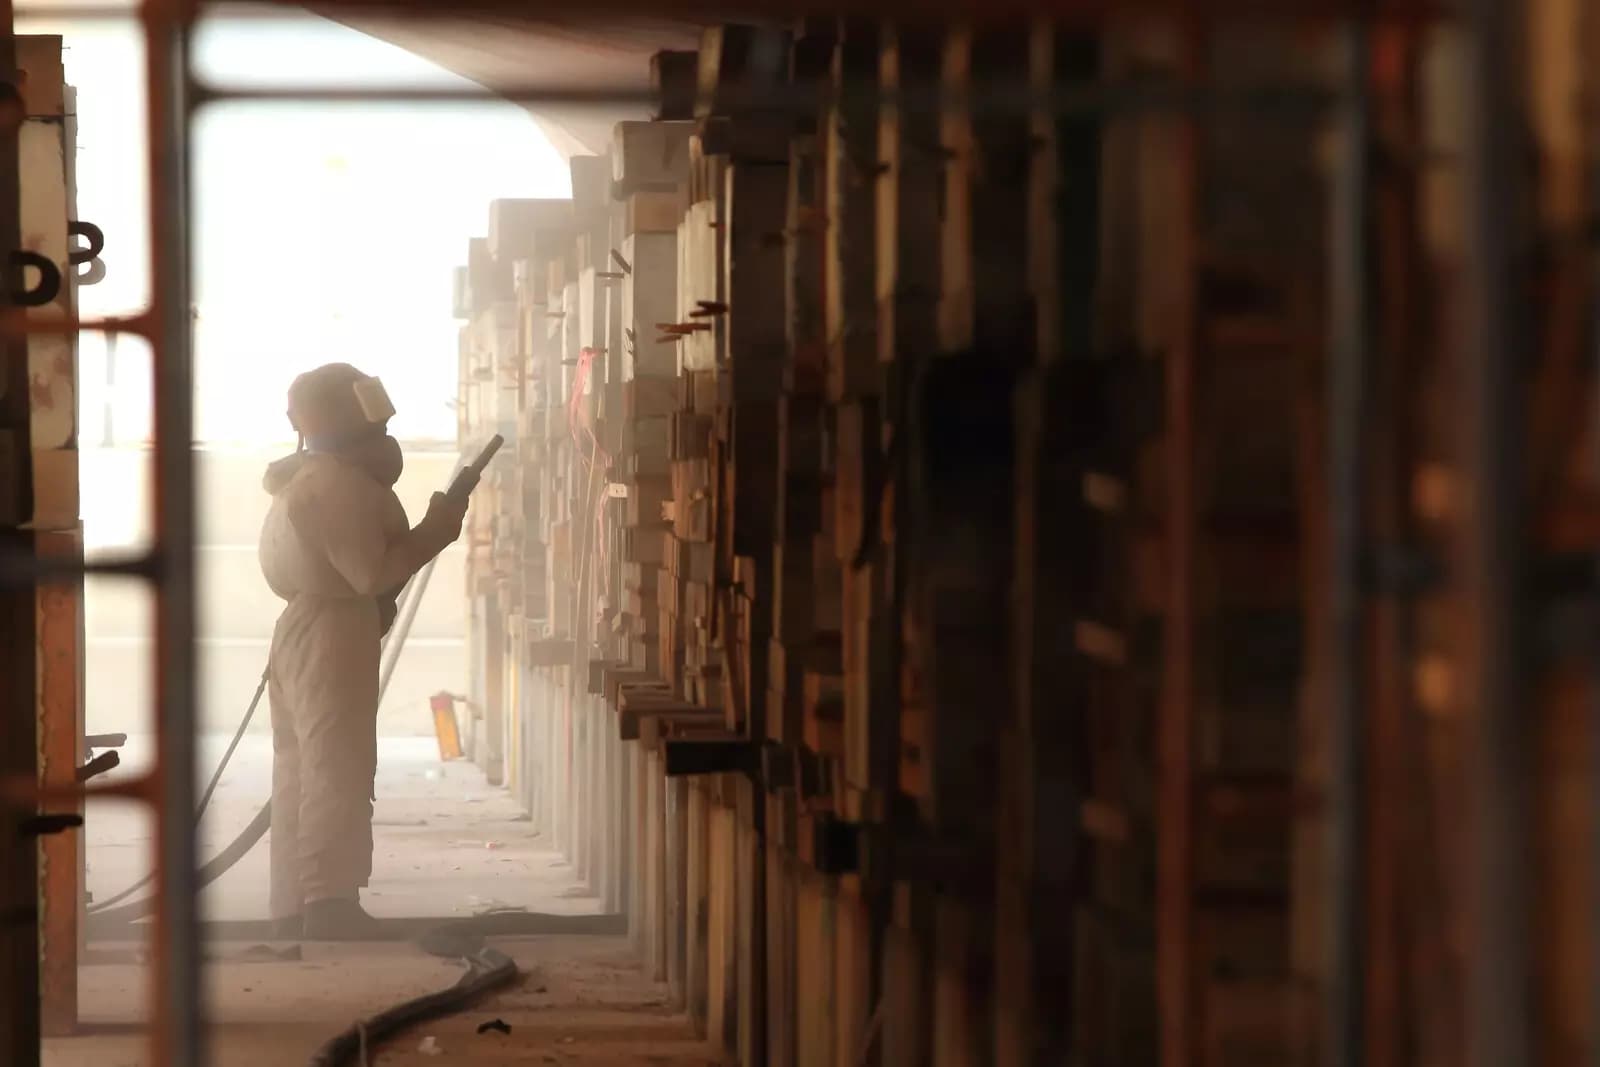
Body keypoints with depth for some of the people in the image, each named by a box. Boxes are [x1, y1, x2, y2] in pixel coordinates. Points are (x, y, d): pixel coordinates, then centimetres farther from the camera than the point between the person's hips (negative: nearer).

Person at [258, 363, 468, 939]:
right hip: (333, 633, -11)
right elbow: (372, 572, -21)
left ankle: (295, 909, 14)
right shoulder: (338, 484, -17)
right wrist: (434, 534, -12)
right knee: (339, 770, -11)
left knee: (302, 772, 11)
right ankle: (329, 904, -15)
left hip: (300, 629, 11)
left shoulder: (304, 476, 17)